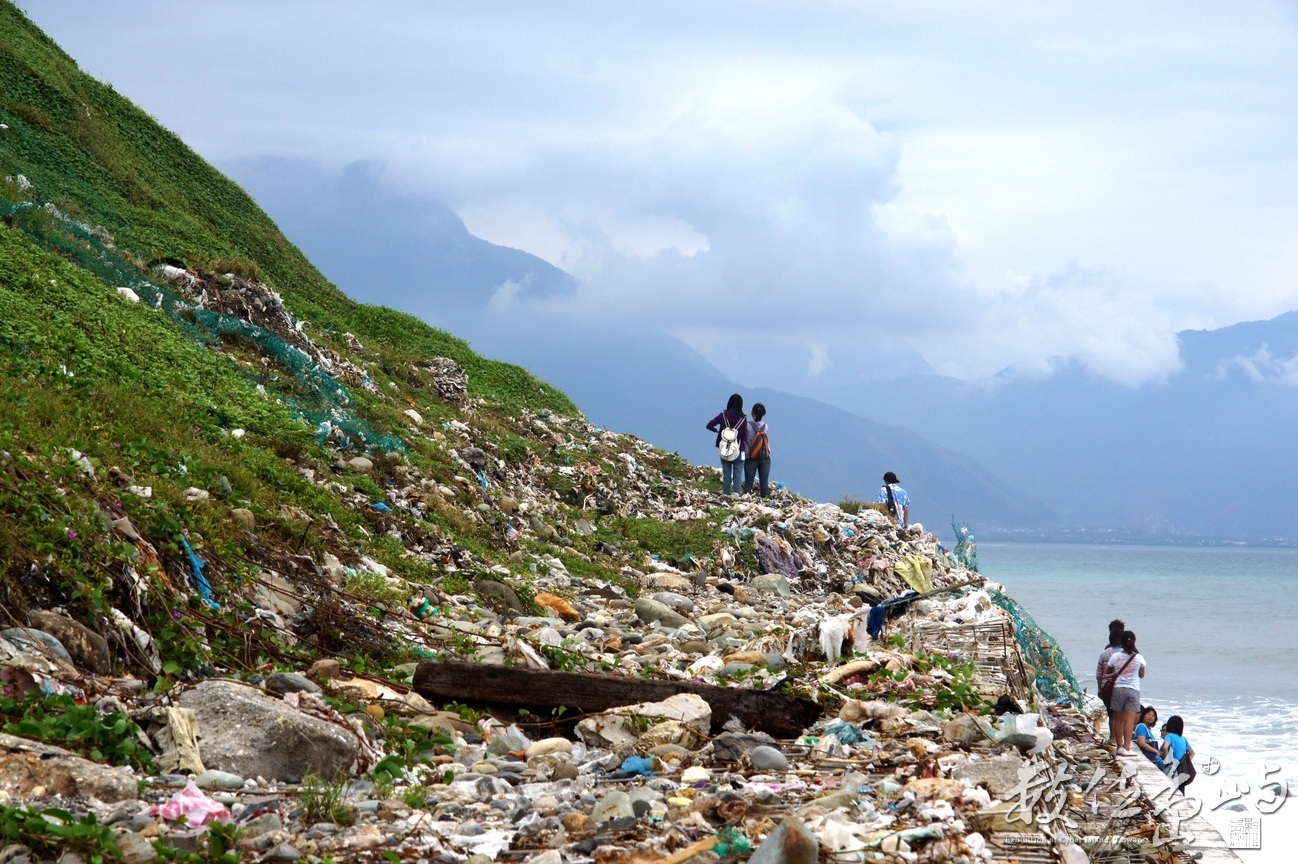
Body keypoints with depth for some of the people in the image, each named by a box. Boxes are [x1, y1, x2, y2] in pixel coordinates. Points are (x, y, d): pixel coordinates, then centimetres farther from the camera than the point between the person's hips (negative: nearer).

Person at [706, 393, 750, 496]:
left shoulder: (723, 415, -4)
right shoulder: (743, 418, -10)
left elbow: (709, 425, -6)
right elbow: (745, 437, -11)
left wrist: (718, 431, 10)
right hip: (739, 451, -2)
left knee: (726, 475, 10)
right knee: (738, 476, 2)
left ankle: (726, 495, 9)